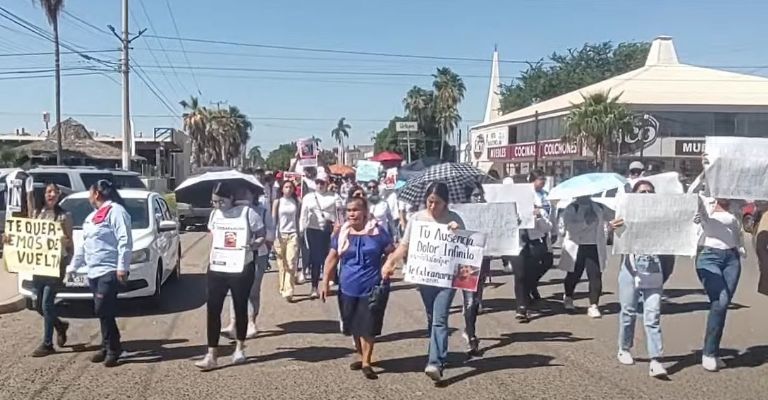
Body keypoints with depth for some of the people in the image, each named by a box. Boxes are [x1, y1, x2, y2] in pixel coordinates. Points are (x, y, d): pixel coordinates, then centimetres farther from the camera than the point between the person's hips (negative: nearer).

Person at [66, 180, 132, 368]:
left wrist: (122, 268, -22)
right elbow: (84, 245, 28)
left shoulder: (115, 211, -10)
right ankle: (108, 347, 18)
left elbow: (125, 241, -17)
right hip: (94, 272, 9)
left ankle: (113, 348, 0)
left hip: (110, 272, -9)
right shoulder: (93, 215, 20)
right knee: (103, 312, 10)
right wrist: (72, 266, 29)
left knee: (103, 311, -10)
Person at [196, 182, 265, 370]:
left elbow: (262, 235, -4)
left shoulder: (247, 213, -10)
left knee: (240, 309, 9)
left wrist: (254, 244, -24)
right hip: (217, 269, 4)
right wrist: (214, 253, 14)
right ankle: (212, 355, 2)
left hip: (241, 269, -4)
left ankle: (239, 349, 28)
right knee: (213, 310, -2)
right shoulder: (214, 214, 7)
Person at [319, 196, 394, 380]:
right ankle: (362, 356, 32)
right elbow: (332, 258, 6)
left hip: (372, 288, -3)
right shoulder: (341, 233, 3)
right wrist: (325, 282, 2)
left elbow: (392, 253, 3)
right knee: (354, 326, 13)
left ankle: (366, 362, 12)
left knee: (368, 326, 0)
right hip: (348, 288, 3)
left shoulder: (377, 231, -5)